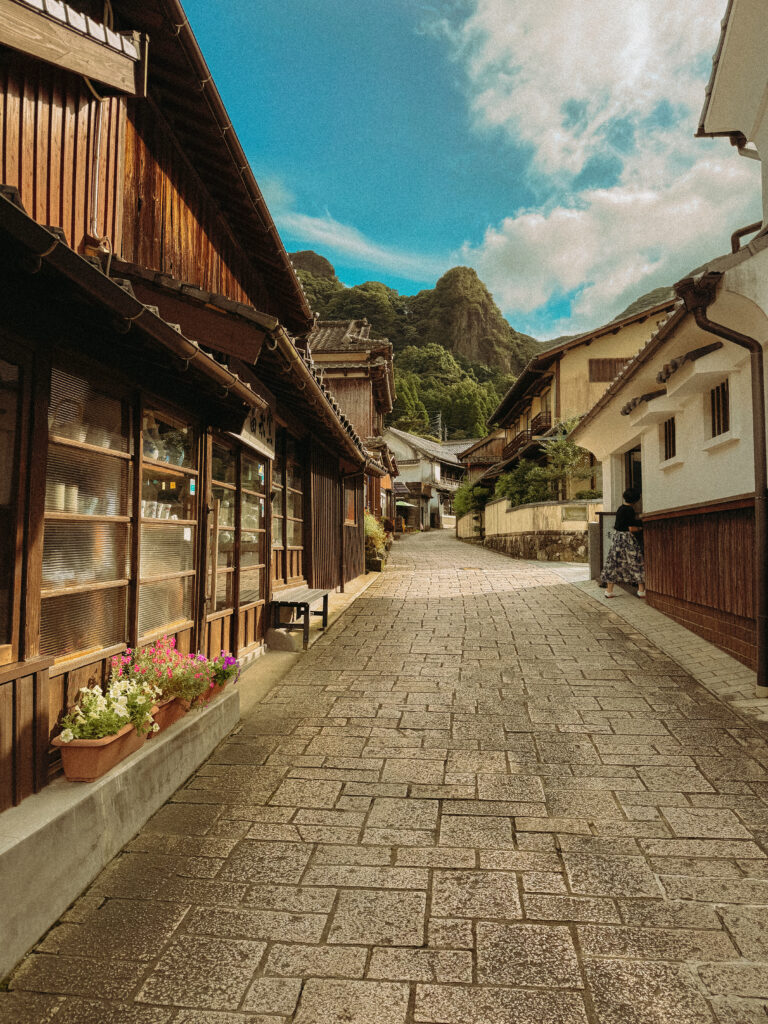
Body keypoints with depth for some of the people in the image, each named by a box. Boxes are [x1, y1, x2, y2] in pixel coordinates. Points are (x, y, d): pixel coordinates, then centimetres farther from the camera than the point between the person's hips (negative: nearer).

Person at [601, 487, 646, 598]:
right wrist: (641, 528, -1)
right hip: (627, 539, -8)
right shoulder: (629, 510, -16)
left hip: (616, 538, 8)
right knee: (637, 562, 3)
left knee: (614, 563, 9)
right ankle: (641, 590, 6)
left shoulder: (620, 508, 9)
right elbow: (631, 529, -19)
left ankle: (609, 590, 10)